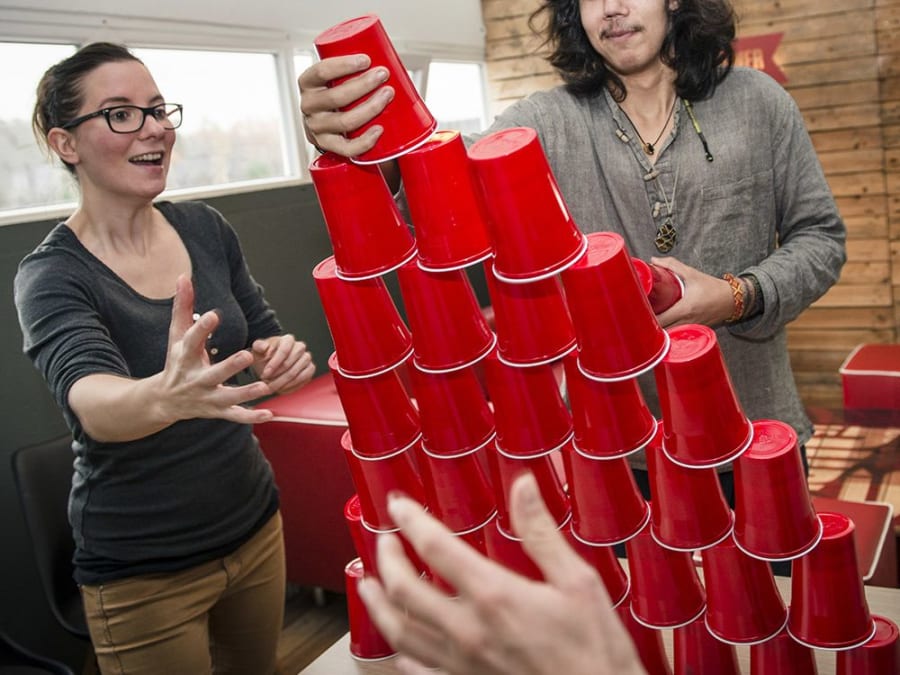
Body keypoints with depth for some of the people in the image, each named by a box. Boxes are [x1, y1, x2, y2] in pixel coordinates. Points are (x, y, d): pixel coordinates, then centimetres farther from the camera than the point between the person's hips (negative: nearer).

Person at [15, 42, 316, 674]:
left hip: (255, 526, 5)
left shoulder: (204, 227, -3)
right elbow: (89, 398, -34)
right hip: (143, 573, -4)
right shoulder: (52, 275, -16)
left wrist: (283, 357, -18)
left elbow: (264, 337, 6)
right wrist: (163, 397, -56)